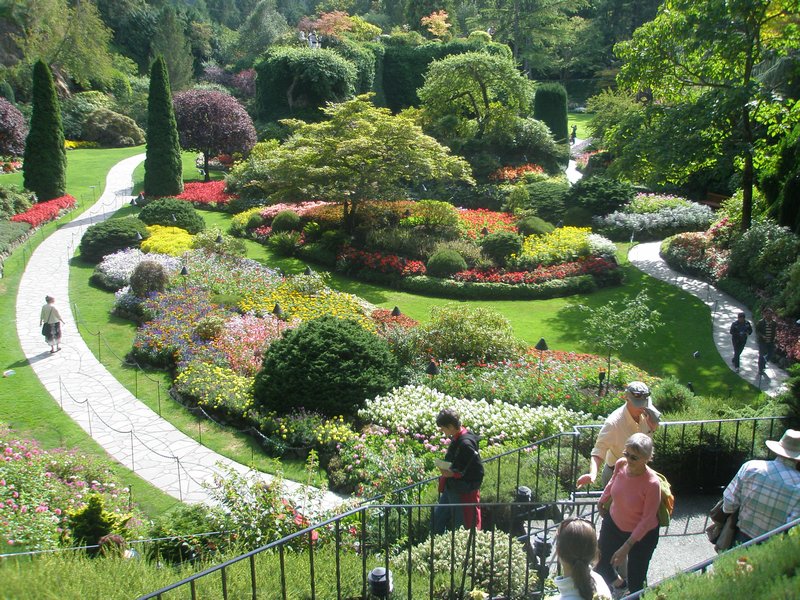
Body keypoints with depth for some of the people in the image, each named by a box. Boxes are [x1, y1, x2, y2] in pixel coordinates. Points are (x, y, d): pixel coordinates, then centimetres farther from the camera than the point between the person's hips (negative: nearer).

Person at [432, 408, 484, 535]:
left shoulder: (466, 443, -26)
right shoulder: (456, 438, 3)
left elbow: (478, 471, -25)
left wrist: (453, 473, -22)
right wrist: (446, 470, 4)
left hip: (463, 492, -10)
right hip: (451, 489, 10)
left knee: (461, 525, 4)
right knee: (438, 517, 21)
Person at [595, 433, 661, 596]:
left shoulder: (652, 484, -33)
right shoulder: (621, 465, -20)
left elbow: (647, 519, -23)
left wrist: (626, 547, -23)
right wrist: (602, 501, 20)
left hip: (642, 534, -5)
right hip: (613, 523, 5)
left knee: (635, 581, 7)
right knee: (601, 565, 19)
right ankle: (619, 583, 52)